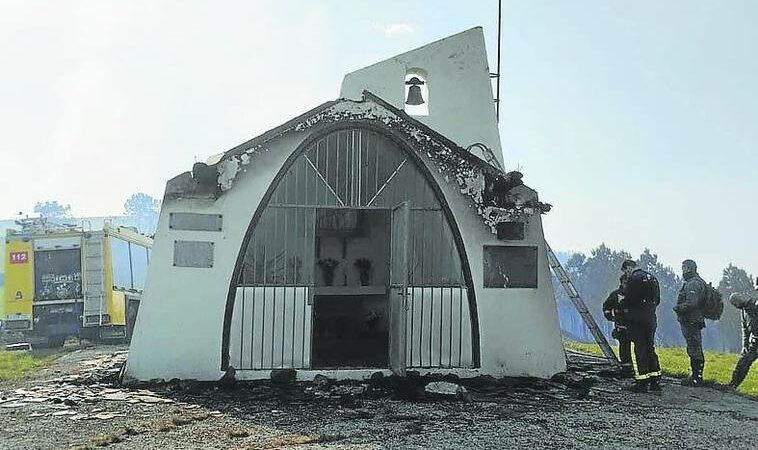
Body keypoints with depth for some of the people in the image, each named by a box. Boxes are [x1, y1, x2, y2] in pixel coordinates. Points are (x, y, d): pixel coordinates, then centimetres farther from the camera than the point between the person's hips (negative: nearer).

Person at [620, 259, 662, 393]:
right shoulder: (652, 278, 16)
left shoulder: (634, 279, -11)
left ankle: (642, 382, -3)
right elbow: (657, 299, 17)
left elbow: (629, 298, -15)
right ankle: (655, 380, 15)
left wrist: (623, 304, 4)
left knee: (640, 348, -4)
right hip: (651, 317, 8)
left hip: (637, 318, -8)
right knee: (650, 347, 14)